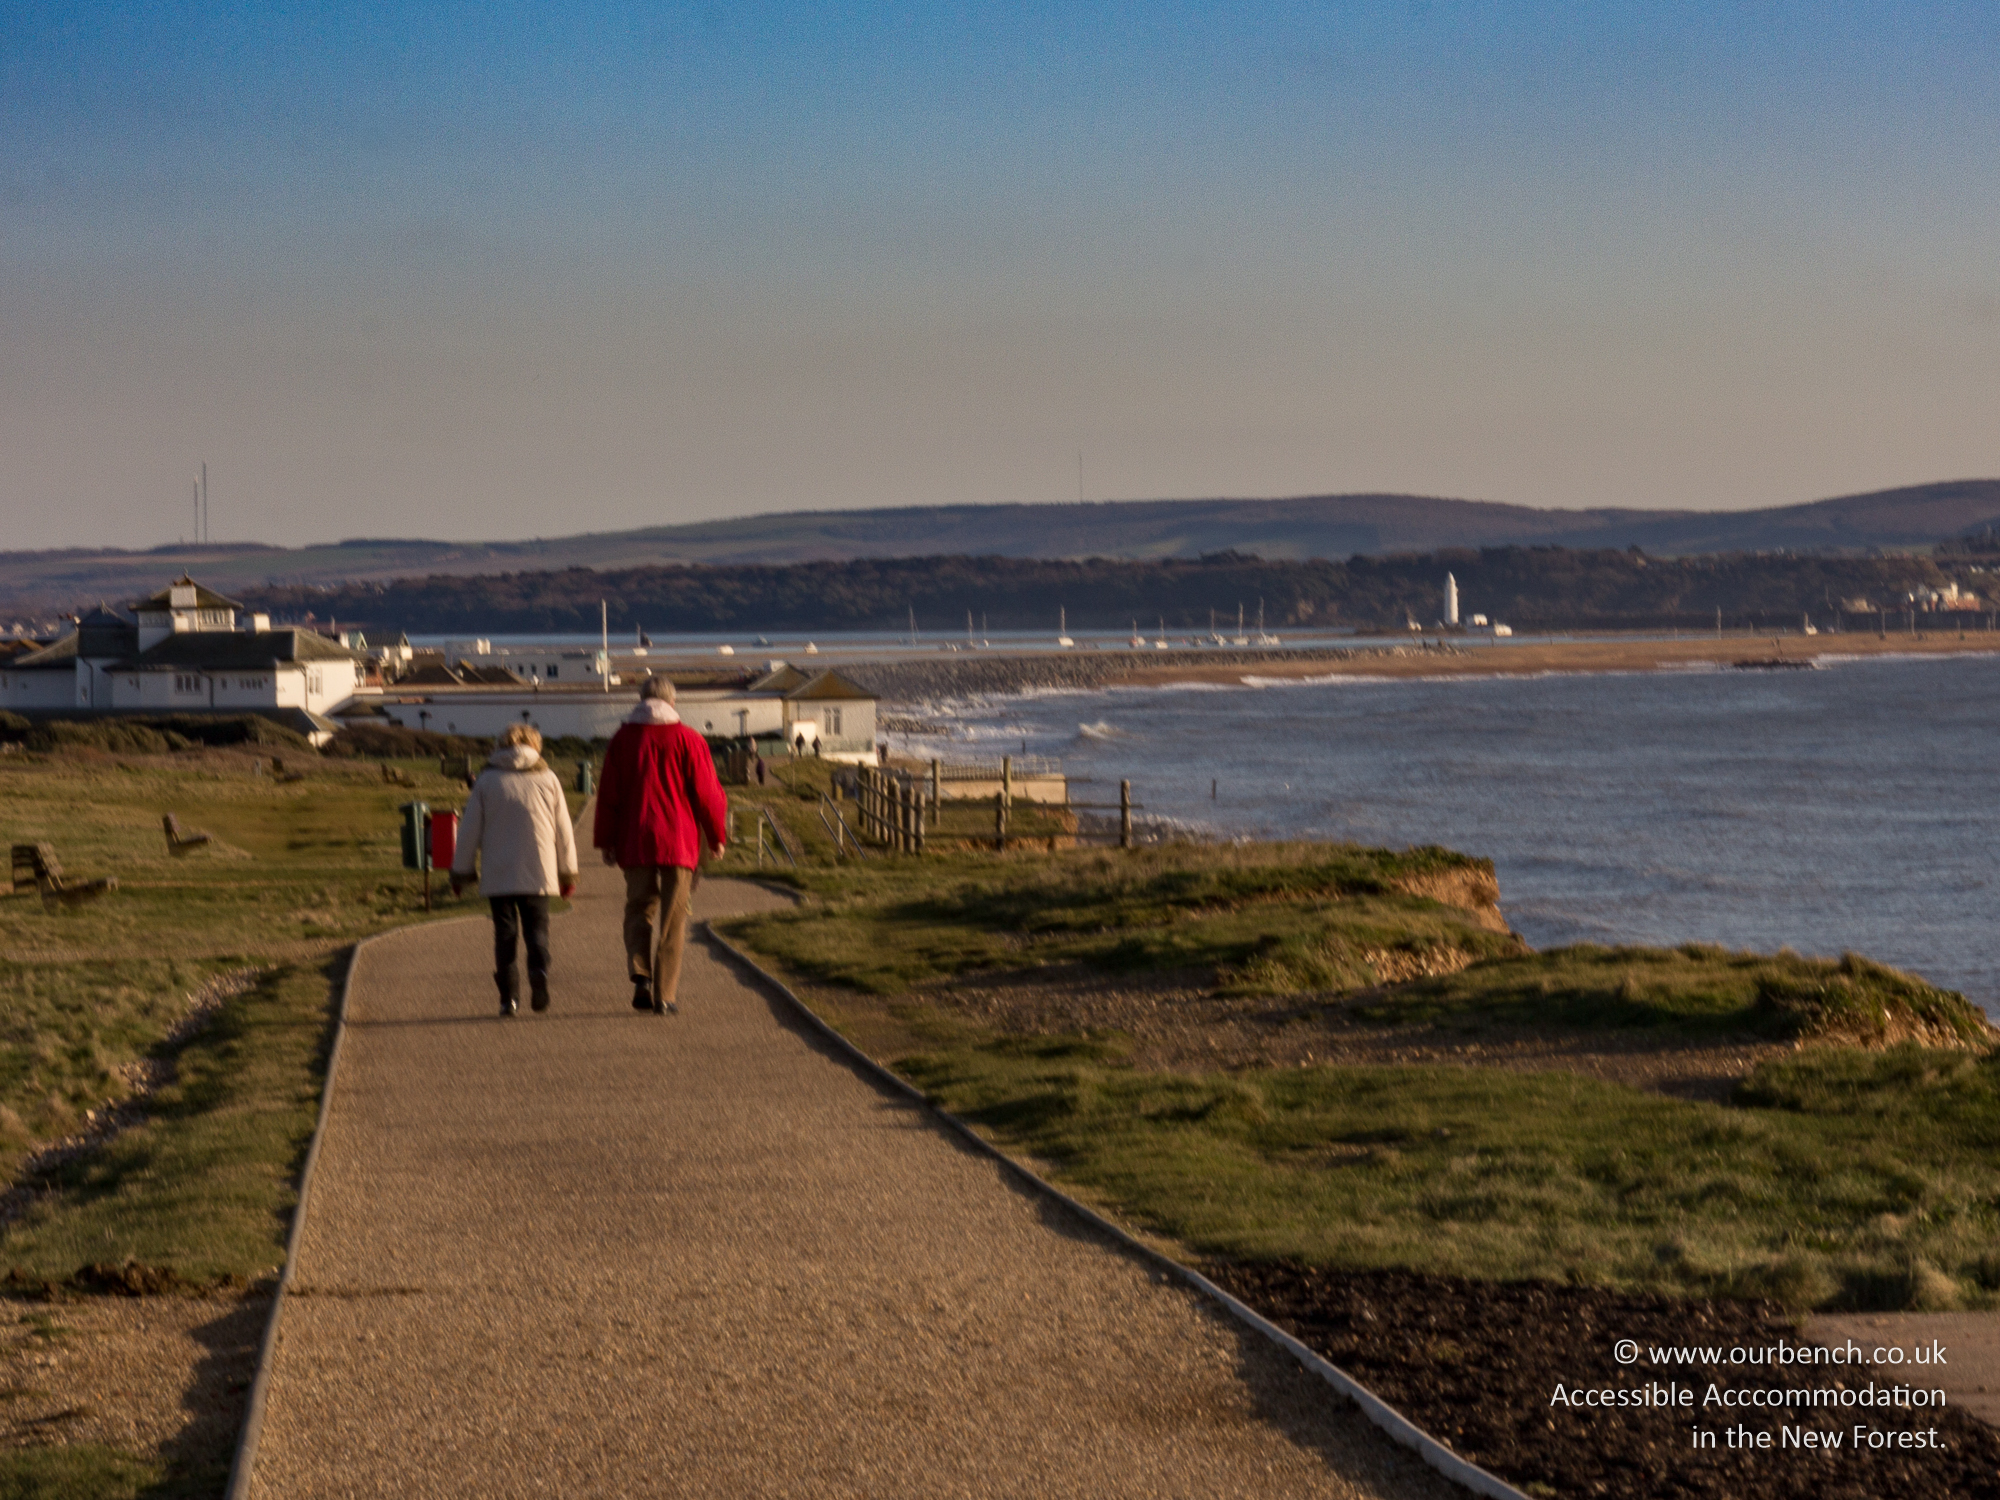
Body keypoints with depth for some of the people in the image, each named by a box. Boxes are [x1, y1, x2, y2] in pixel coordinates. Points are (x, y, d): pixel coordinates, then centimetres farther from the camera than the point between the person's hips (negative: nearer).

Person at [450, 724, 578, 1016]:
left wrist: (460, 871, 12)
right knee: (537, 929, 6)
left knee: (504, 933, 7)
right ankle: (539, 974, -22)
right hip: (538, 873, 0)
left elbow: (469, 830, 4)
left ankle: (509, 997, 0)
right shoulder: (547, 779, 4)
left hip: (498, 876, 0)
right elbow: (563, 830, 7)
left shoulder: (486, 780, 3)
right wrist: (568, 872, 16)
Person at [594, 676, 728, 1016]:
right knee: (673, 919, 4)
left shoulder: (622, 739, 4)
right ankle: (665, 995, 0)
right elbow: (707, 793, -2)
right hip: (678, 841, -2)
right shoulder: (688, 740, -2)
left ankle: (641, 976, -8)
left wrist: (606, 841, 10)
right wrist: (716, 836, 9)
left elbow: (608, 794, 4)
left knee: (639, 909, 14)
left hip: (634, 843, 2)